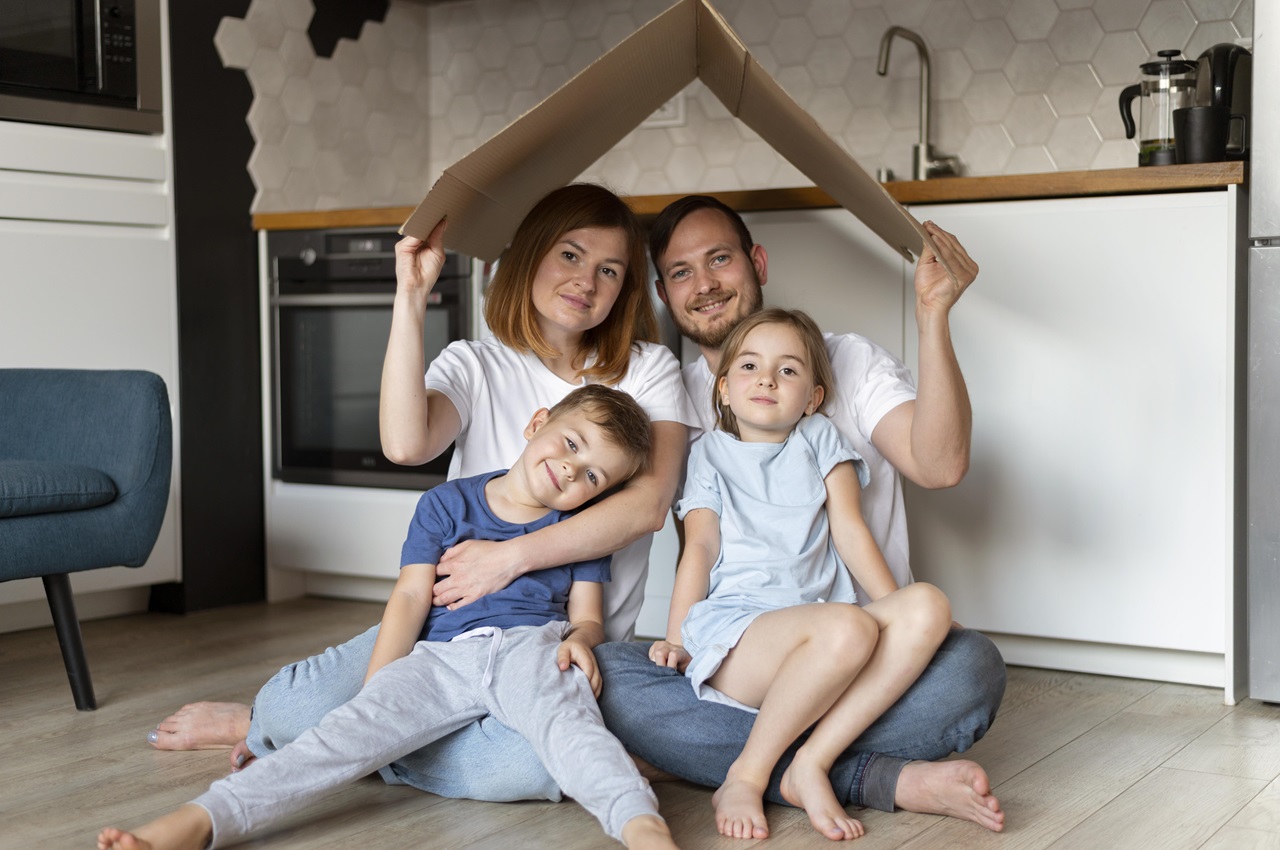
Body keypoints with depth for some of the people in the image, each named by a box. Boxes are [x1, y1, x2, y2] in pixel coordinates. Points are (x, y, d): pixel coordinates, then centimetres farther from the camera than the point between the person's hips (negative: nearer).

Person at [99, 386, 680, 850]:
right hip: (440, 656, 1)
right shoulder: (448, 503, 14)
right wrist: (374, 690, -4)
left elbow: (587, 614, 14)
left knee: (565, 721, -36)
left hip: (531, 643, -1)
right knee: (352, 726, -22)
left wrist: (579, 638, -12)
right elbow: (411, 597, 7)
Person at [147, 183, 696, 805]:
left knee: (537, 761, -34)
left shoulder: (648, 371, 4)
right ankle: (283, 715, 12)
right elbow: (406, 443, -17)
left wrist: (512, 556, -18)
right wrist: (411, 298, -18)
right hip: (455, 613, 0)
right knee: (313, 699, -28)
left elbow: (650, 502, -12)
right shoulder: (475, 366, 6)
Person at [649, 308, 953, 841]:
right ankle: (746, 777, -21)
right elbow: (700, 548, 8)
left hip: (816, 631, 4)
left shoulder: (818, 440, 25)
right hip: (731, 631, -3)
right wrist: (675, 640, -6)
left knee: (928, 607, -26)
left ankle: (811, 765, -30)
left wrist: (898, 612, 0)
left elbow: (849, 529, 14)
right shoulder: (710, 454, 20)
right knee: (848, 628, -35)